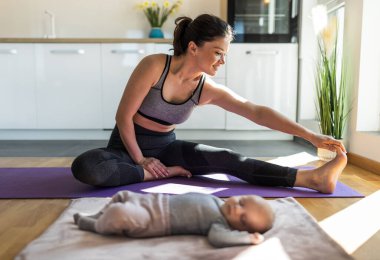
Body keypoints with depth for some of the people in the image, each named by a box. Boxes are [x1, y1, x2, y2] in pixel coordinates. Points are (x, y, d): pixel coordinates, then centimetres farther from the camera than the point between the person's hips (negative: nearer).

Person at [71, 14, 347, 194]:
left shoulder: (208, 89, -9)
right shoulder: (153, 66, -23)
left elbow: (257, 112, -11)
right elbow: (124, 116, -17)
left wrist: (310, 135, -15)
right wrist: (140, 159, -12)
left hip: (166, 146, 3)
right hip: (128, 145, -2)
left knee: (227, 159, -18)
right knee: (85, 167, -35)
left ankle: (313, 177, -25)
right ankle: (164, 174, -24)